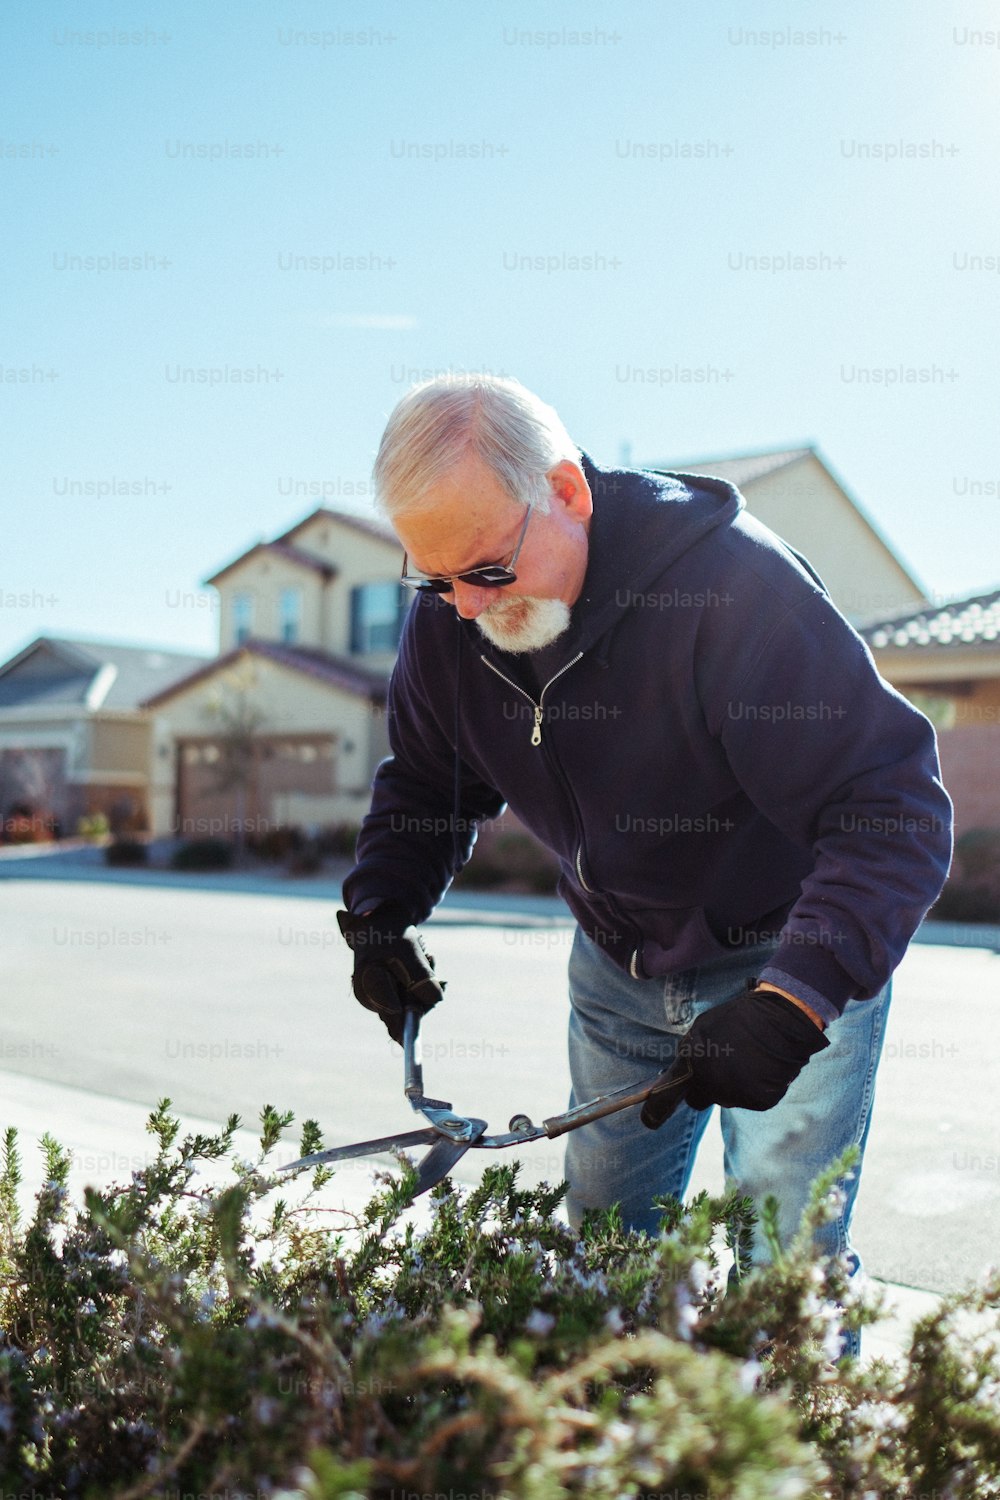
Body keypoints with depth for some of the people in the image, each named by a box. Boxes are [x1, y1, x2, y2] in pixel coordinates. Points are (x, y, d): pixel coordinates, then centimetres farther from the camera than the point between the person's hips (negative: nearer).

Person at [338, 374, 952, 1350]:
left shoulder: (731, 582, -30)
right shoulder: (449, 618, -11)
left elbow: (895, 805, -31)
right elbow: (426, 785, 7)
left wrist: (793, 1001, -42)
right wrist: (381, 913, -11)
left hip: (789, 960, -5)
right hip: (618, 966, 5)